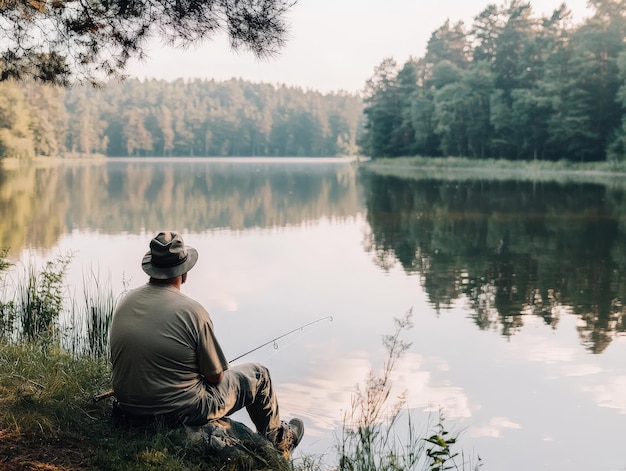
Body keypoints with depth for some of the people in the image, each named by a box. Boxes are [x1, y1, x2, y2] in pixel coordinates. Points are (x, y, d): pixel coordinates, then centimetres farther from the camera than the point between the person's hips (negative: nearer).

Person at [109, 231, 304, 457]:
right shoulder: (192, 311, -22)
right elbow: (216, 376, -14)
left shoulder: (125, 302, -4)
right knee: (258, 376, 15)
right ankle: (277, 441, 40)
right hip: (181, 411, -7)